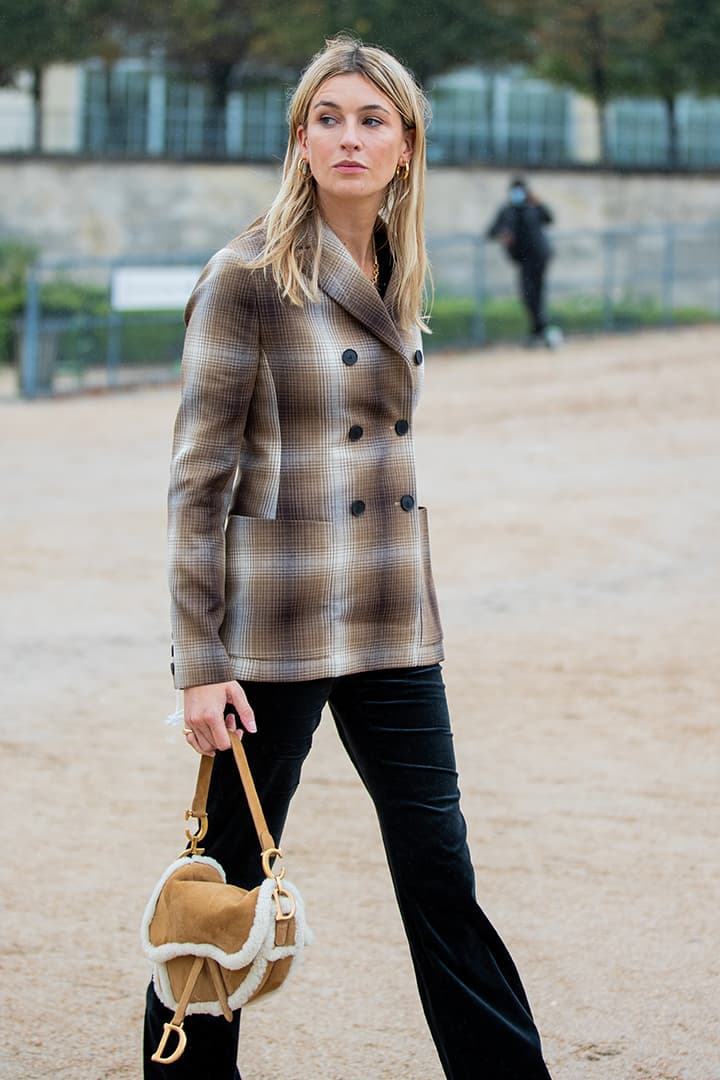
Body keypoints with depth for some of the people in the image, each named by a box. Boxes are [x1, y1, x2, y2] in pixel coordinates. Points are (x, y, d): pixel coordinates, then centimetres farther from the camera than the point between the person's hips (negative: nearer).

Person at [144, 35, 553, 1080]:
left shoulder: (396, 277, 10)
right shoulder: (249, 275, -10)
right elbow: (199, 476, -10)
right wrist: (199, 660, -14)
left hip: (392, 629, 6)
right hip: (275, 629, -6)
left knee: (441, 874, 7)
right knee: (230, 877, 5)